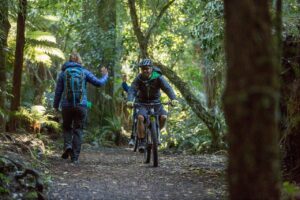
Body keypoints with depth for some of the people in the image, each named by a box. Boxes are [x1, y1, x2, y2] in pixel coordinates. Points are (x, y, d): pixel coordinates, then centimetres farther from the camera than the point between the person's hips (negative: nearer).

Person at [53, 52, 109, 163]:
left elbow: (58, 91, 4)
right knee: (78, 130, 7)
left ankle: (68, 145, -6)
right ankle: (75, 157, 1)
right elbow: (99, 83, 3)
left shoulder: (63, 72, 5)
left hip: (67, 105, 0)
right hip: (81, 105, 0)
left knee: (67, 127, 20)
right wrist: (105, 76, 23)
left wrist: (56, 105, 14)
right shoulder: (84, 72, 4)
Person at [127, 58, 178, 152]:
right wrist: (129, 101, -46)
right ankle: (142, 141, -18)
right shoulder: (139, 79, -13)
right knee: (140, 117, -29)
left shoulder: (158, 77, -14)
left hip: (155, 102, 1)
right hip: (142, 102, -1)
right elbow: (132, 90, -25)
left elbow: (167, 88, -24)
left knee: (163, 117, -23)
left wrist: (173, 99, -43)